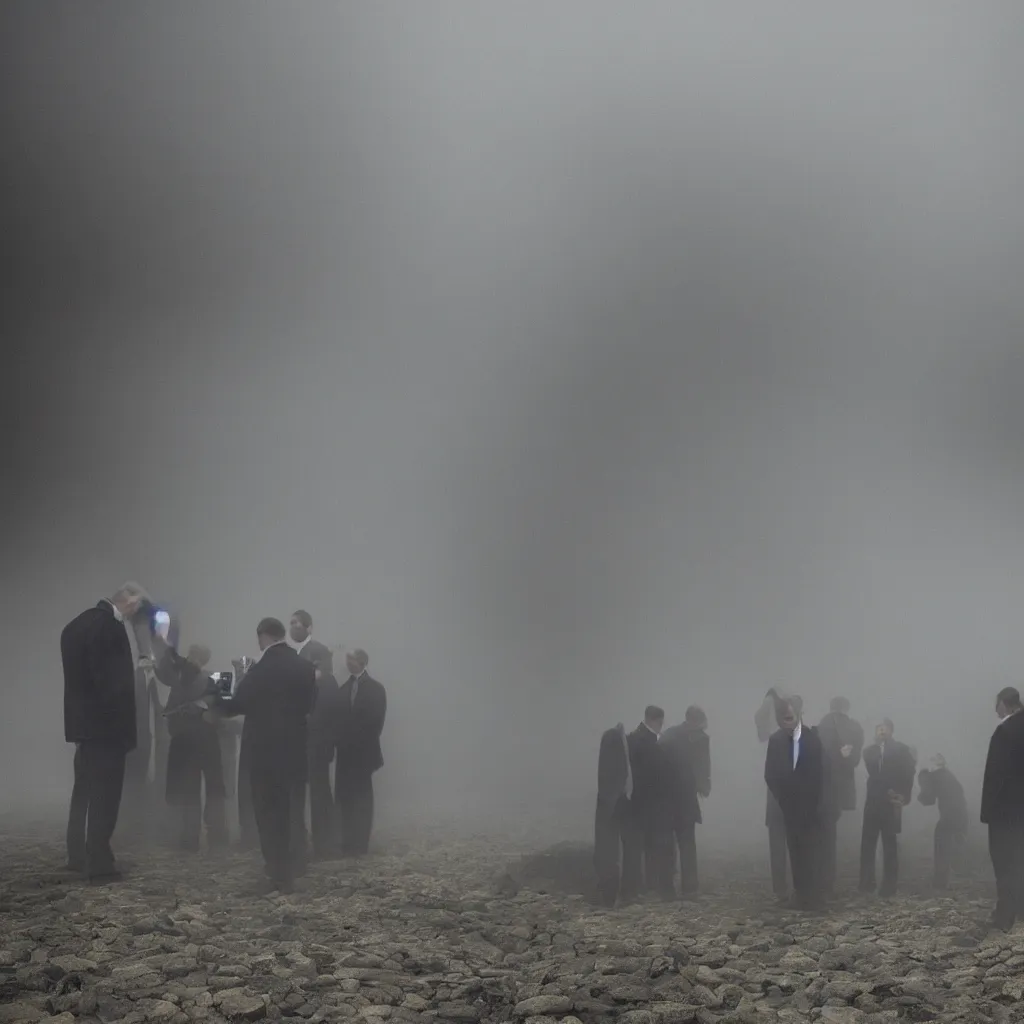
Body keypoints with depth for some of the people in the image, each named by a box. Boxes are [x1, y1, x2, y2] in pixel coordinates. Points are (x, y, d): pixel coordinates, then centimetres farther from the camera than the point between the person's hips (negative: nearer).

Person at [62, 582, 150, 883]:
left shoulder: (76, 623, 11)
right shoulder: (110, 627, -18)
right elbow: (114, 682, -21)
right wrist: (123, 728, -15)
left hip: (82, 722, 9)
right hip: (105, 724, -9)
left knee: (85, 791, 18)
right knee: (104, 796, -3)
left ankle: (79, 856, 27)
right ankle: (99, 865, 0)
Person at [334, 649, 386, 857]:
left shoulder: (375, 689, -3)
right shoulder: (344, 688, 10)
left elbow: (375, 721, -10)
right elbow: (339, 718, 6)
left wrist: (365, 745, -16)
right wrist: (339, 743, -5)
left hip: (362, 751, -4)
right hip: (345, 751, 4)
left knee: (360, 797, 0)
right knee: (344, 796, 4)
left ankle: (359, 843, 3)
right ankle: (346, 842, 11)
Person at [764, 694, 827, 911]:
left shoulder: (813, 737, -8)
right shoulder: (776, 739, -1)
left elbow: (822, 772, -8)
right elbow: (770, 775, 2)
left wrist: (819, 806, -11)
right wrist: (782, 800, -4)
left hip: (810, 807, -2)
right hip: (790, 808, 2)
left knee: (811, 852, -3)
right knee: (796, 852, 4)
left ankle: (813, 896, 3)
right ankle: (800, 895, 9)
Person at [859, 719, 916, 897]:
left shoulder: (901, 749, 3)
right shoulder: (870, 751, 15)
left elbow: (909, 772, -4)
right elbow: (872, 770, 4)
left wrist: (903, 796, -11)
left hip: (891, 802, -3)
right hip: (873, 801, 4)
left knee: (889, 844, -1)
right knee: (867, 842, 0)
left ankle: (888, 885, 1)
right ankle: (866, 883, 6)